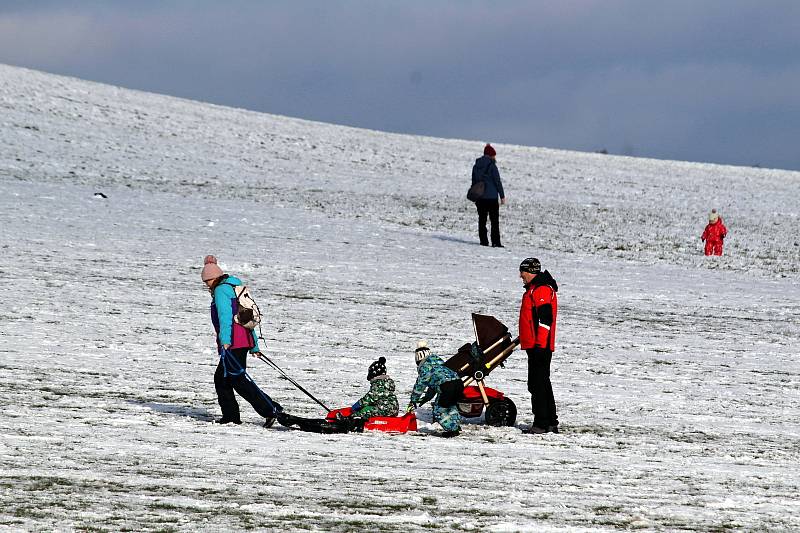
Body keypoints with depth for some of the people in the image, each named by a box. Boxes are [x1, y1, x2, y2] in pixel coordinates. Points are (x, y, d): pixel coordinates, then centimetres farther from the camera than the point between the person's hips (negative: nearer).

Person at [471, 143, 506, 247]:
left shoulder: (476, 166, 8)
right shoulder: (492, 166, -10)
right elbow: (497, 182, -10)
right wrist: (502, 196, -4)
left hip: (480, 197, 5)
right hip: (491, 196, -5)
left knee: (482, 219, 9)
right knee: (494, 220, -2)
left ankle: (483, 241, 7)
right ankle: (495, 242, -6)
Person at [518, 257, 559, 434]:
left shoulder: (542, 290, -15)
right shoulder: (535, 289, 19)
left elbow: (545, 319, -22)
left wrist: (540, 344, -24)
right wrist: (524, 338, 31)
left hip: (539, 346, -11)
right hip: (536, 345, 11)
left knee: (538, 384, -10)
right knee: (542, 384, 14)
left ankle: (542, 423, -10)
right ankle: (550, 423, 18)